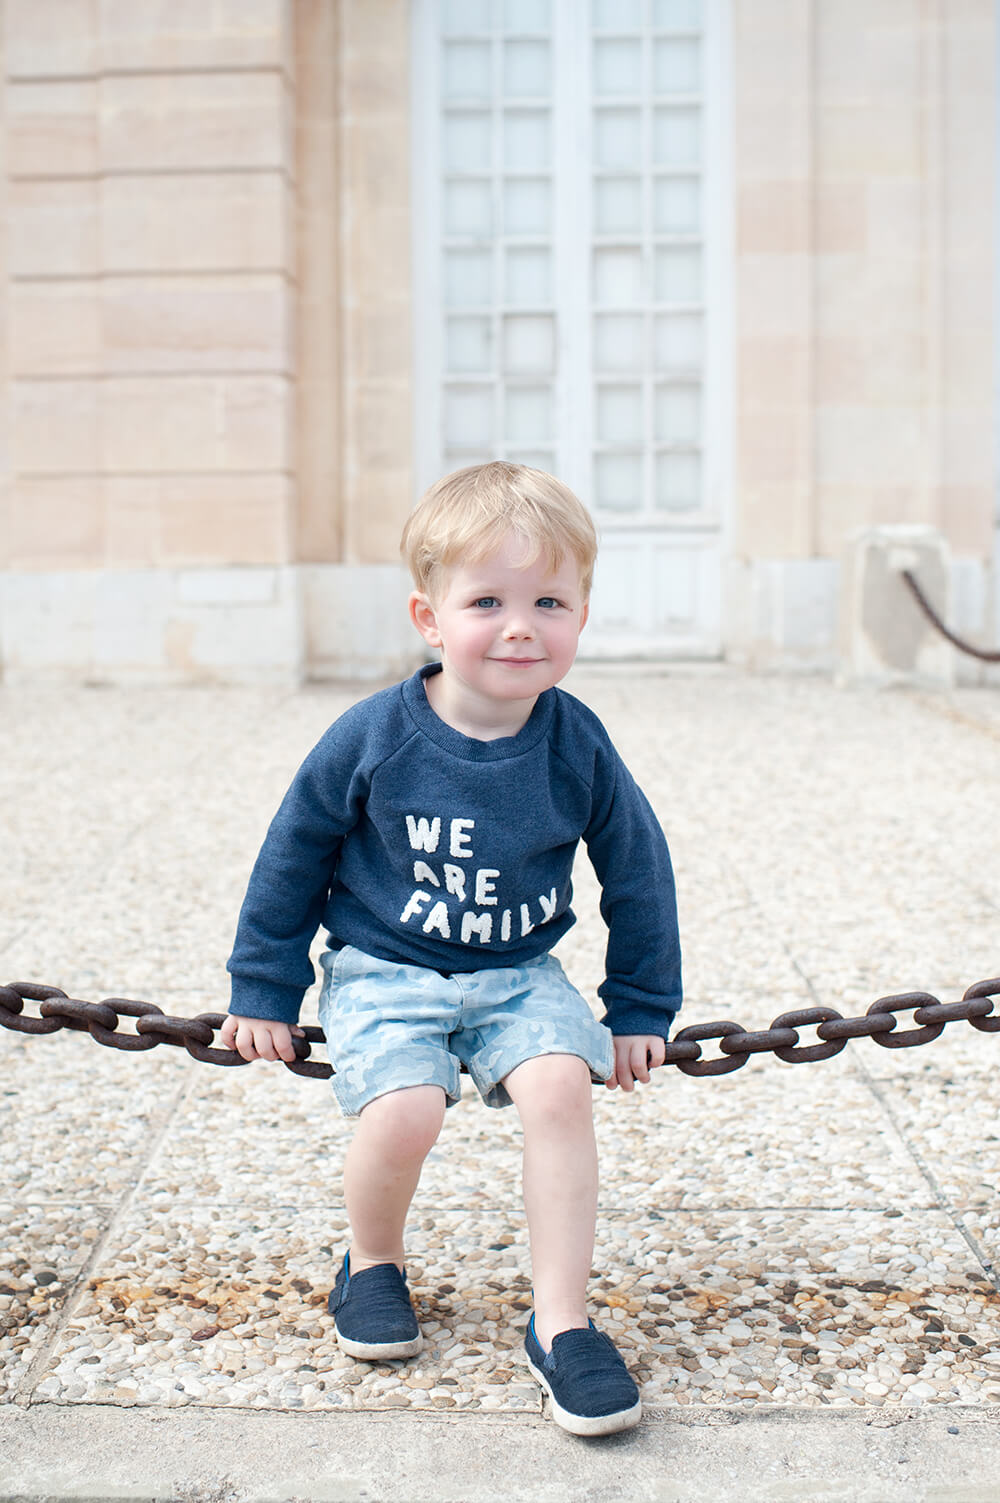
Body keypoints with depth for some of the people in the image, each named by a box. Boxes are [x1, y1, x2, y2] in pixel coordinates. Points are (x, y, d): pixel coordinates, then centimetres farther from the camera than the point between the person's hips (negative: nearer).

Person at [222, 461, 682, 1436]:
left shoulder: (577, 746, -10)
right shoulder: (372, 739, -15)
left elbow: (638, 874, 5)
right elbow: (293, 856, -1)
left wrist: (641, 1009, 10)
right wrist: (262, 990, 6)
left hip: (519, 977, 2)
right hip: (384, 970, -1)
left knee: (560, 1085, -24)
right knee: (403, 1110, -25)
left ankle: (560, 1322, -10)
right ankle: (372, 1265, 8)